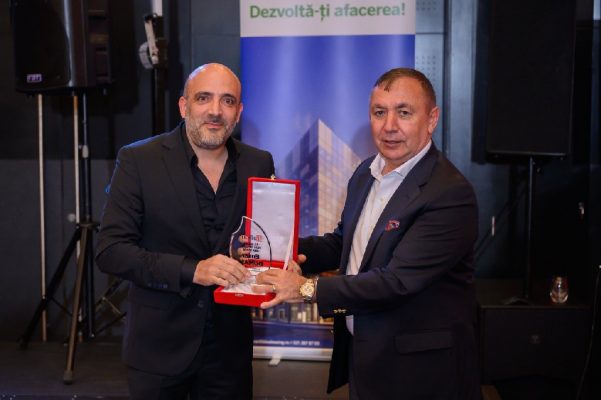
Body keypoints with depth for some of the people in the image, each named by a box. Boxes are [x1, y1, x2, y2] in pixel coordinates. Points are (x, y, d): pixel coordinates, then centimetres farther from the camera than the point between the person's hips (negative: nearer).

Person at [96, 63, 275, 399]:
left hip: (230, 344, 3)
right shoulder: (139, 161, -9)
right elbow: (110, 251, -13)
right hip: (159, 345, -2)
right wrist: (192, 270, -24)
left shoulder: (259, 164, 1)